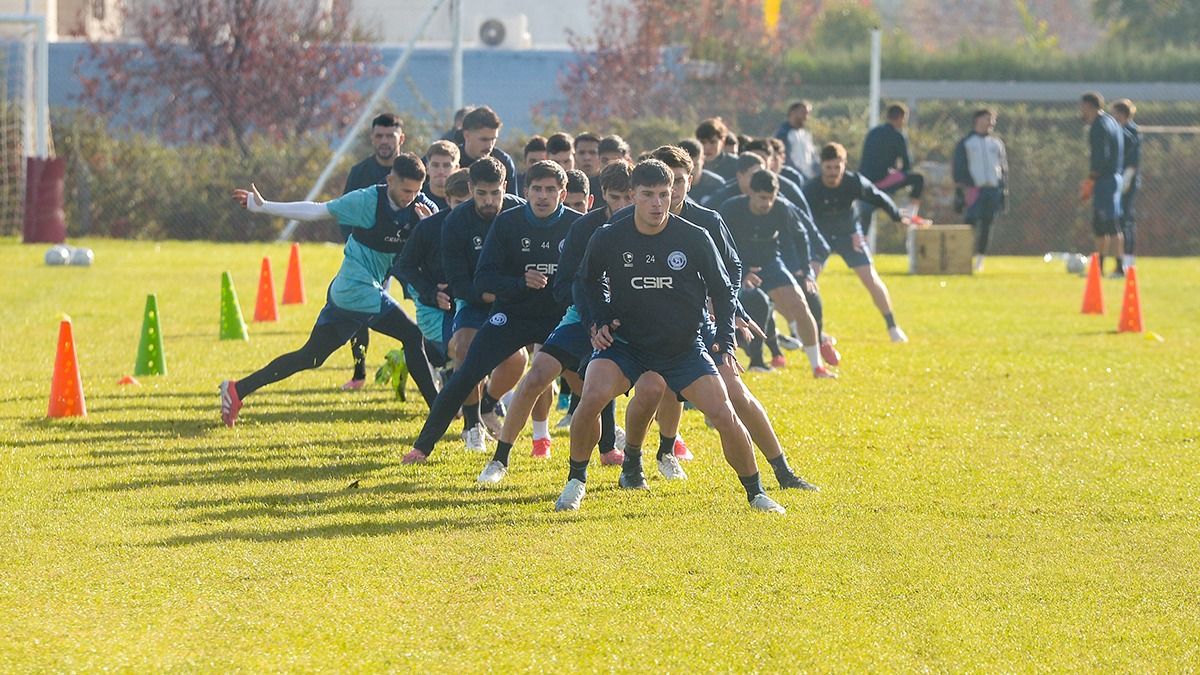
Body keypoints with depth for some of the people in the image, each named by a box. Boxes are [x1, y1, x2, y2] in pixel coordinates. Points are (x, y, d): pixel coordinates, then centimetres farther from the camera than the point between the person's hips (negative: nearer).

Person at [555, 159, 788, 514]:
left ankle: (756, 494, 10)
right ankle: (576, 482, -5)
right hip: (624, 342, 0)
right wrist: (599, 321, -4)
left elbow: (722, 290, 3)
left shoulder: (695, 239, -12)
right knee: (592, 397, -26)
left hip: (684, 347, 0)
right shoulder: (607, 240, -11)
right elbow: (587, 280, 11)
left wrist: (725, 340, -7)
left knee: (724, 416, -11)